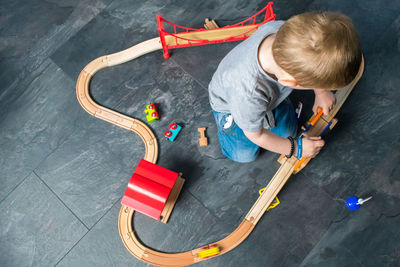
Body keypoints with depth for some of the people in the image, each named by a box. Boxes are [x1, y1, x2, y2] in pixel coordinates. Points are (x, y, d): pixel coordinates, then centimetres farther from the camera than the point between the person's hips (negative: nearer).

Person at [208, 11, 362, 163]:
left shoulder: (284, 30, -38)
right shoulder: (248, 95, -50)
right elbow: (256, 135, -25)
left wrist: (321, 92, -4)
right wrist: (295, 148, -13)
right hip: (229, 104, -4)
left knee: (287, 131, 10)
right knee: (245, 155, 3)